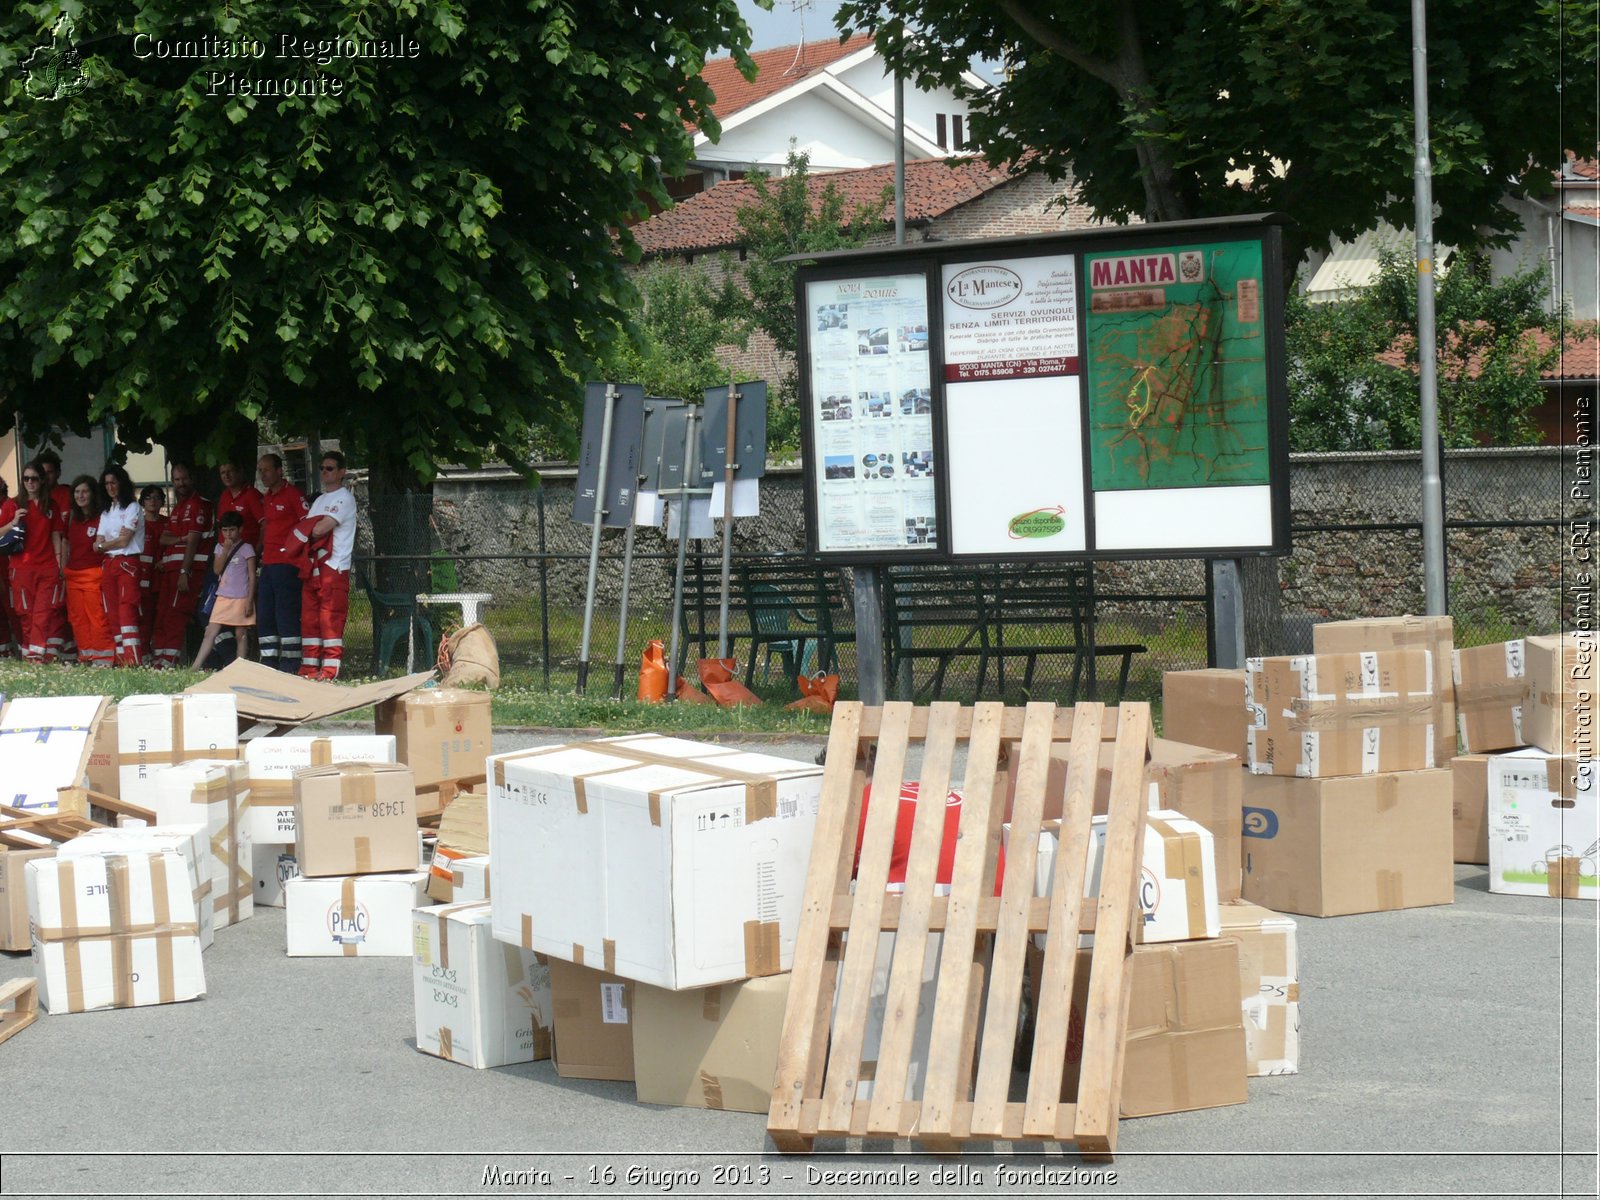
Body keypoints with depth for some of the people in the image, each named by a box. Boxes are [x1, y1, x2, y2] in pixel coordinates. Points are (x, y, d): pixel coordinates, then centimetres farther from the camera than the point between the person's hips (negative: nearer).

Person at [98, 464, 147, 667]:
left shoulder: (133, 508, 1)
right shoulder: (106, 512, 21)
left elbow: (124, 540, -6)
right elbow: (100, 542, 14)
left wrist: (103, 546, 6)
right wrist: (116, 541, -4)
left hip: (128, 563, -7)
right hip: (108, 565, 7)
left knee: (127, 610, -16)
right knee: (112, 612, 0)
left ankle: (133, 659, -23)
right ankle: (120, 659, -1)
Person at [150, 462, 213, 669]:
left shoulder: (197, 504, -6)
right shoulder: (178, 506, 24)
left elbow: (193, 540, -14)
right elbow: (163, 538, 16)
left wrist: (184, 572, -20)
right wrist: (180, 539, -8)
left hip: (188, 567, -9)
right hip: (171, 567, 9)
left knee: (175, 615, -13)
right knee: (162, 614, 5)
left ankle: (169, 660, -16)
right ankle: (158, 659, 6)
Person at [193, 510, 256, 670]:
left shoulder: (246, 548, -3)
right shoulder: (220, 547, 12)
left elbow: (252, 576, -5)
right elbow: (217, 569, 1)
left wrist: (249, 601, -10)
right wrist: (226, 550, -8)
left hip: (241, 598, -4)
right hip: (223, 597, 4)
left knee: (241, 634, 0)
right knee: (210, 632, -1)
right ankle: (195, 667, -4)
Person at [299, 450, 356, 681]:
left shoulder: (344, 498, -5)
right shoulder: (319, 500, 23)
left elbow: (320, 529, -15)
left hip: (334, 568, -8)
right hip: (313, 566, 8)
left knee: (331, 618, -10)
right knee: (309, 617, 6)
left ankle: (330, 669, -10)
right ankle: (309, 668, 9)